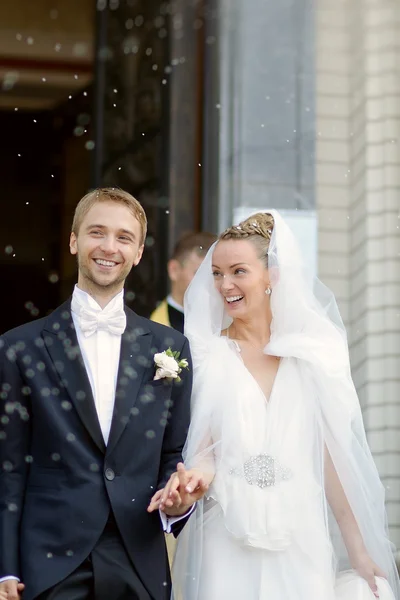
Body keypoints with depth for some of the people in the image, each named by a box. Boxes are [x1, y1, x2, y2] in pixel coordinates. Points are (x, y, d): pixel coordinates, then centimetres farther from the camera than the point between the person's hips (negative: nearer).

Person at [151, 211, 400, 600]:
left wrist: (358, 551, 5)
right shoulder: (205, 356, 1)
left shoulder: (311, 354, 5)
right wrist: (194, 476, -23)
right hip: (228, 545, -1)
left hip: (302, 541, 1)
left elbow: (331, 456, 7)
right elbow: (203, 451, 1)